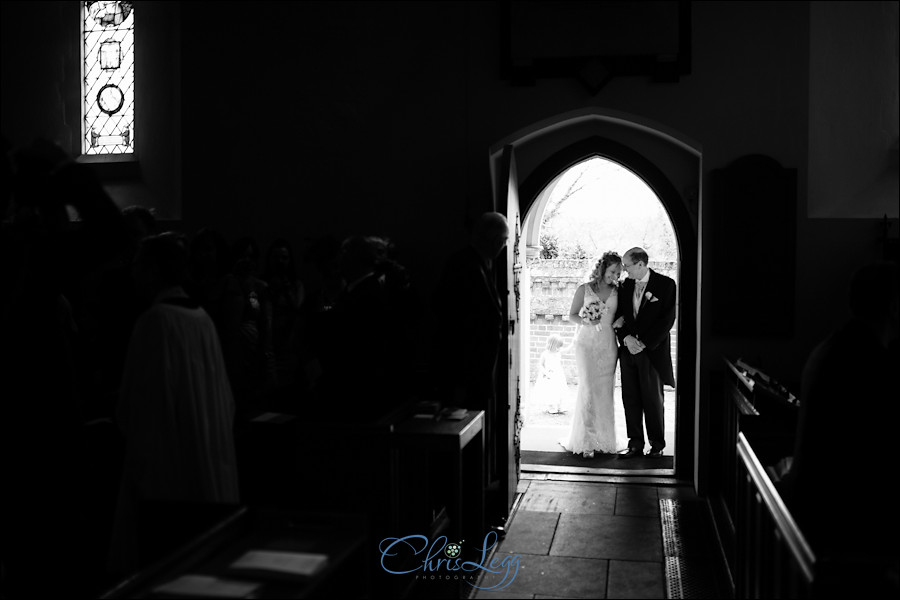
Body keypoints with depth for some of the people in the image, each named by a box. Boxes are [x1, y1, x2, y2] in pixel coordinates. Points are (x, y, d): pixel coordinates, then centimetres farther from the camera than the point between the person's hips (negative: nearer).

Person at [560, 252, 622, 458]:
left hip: (608, 344, 3)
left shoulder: (617, 291, 8)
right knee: (588, 389, -9)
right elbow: (572, 315, 6)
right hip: (587, 342, -3)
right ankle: (586, 441, -6)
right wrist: (586, 322, -11)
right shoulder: (584, 289, 1)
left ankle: (603, 439, 10)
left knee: (605, 391, 3)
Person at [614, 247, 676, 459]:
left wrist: (644, 343, -13)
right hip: (628, 348, 5)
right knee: (630, 398, 4)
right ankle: (635, 444, 12)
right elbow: (620, 315, 11)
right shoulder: (626, 285, 10)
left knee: (652, 399, 2)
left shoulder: (665, 284, -5)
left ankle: (657, 445, 14)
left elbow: (667, 319, -9)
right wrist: (626, 338, -7)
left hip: (652, 350, -4)